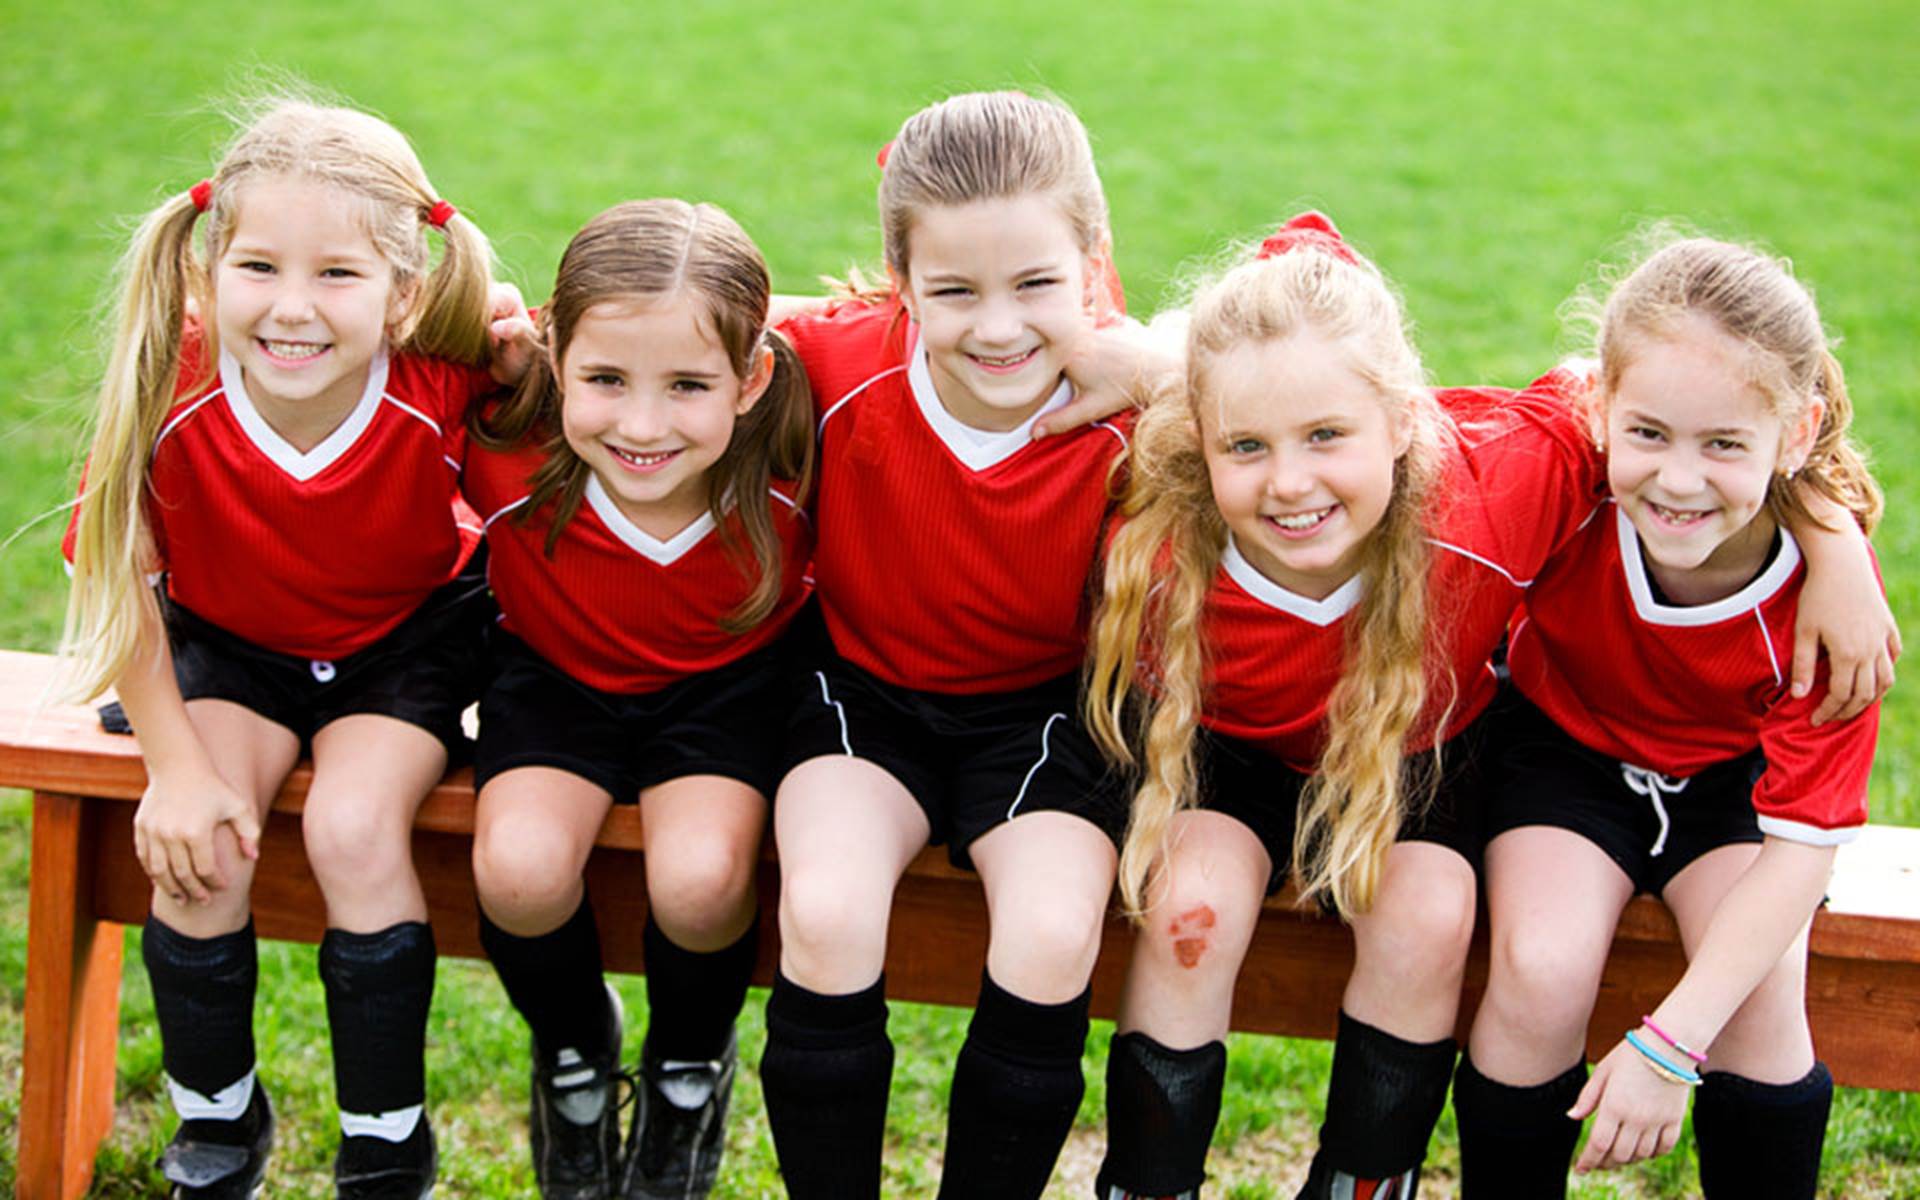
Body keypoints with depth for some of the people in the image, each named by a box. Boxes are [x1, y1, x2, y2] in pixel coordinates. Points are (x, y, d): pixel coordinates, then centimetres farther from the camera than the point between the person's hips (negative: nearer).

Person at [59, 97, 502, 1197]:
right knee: (197, 844, -21)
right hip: (231, 646, 2)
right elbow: (119, 578, -13)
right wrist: (176, 763, -14)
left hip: (408, 641, -1)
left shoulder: (446, 394, -30)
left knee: (354, 827, -25)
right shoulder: (173, 397, -28)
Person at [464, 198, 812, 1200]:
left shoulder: (788, 476, -30)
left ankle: (689, 1069, 10)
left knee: (700, 880, -28)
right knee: (520, 868, -27)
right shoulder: (512, 462, -28)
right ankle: (575, 1053, 10)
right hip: (556, 679, 1)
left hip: (723, 688, -1)